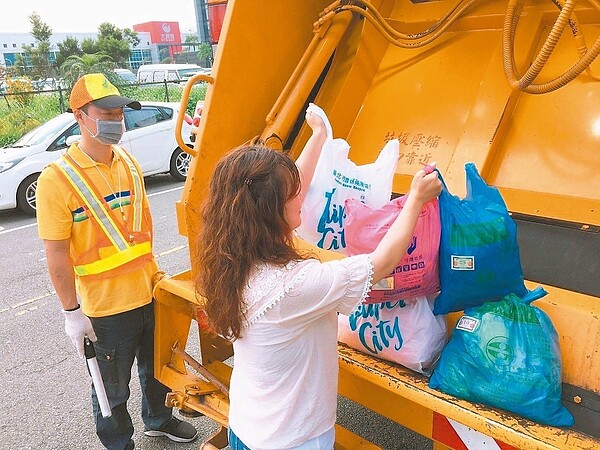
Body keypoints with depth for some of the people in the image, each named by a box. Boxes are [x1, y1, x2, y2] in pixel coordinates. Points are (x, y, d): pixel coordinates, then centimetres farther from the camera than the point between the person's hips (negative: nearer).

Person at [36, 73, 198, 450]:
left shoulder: (129, 164, 2)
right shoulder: (58, 178, -17)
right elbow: (57, 256, -14)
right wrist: (72, 312, -12)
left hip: (149, 294, 6)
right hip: (106, 306, -5)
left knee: (157, 368, 25)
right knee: (113, 389, 15)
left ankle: (159, 419, 52)